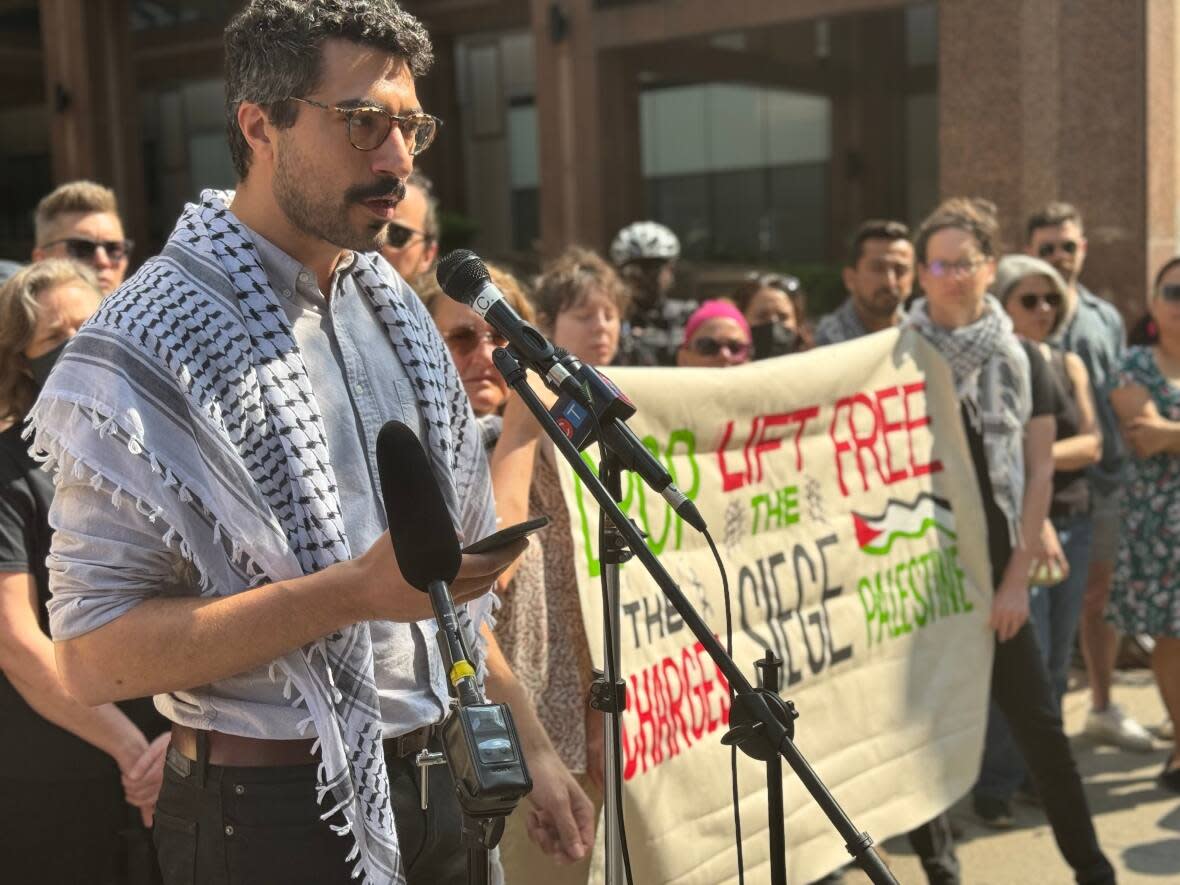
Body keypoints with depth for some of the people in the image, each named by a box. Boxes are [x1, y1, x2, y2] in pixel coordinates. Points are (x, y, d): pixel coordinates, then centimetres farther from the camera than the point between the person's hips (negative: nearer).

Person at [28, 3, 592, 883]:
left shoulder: (395, 308, 7)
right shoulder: (145, 351, -16)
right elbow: (93, 653, -20)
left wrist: (530, 745, 13)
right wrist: (360, 589, -27)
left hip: (436, 787, 7)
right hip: (274, 812, -6)